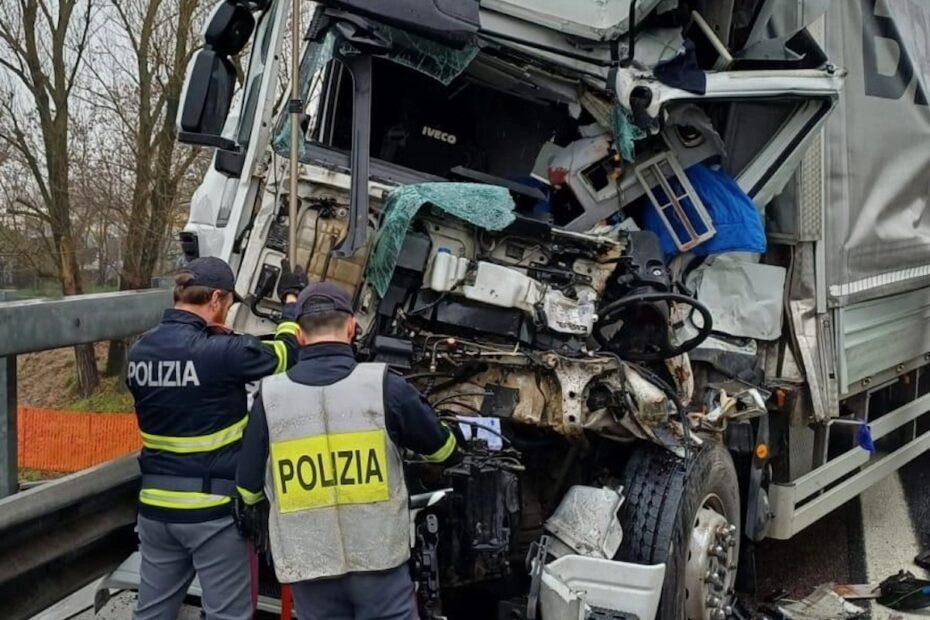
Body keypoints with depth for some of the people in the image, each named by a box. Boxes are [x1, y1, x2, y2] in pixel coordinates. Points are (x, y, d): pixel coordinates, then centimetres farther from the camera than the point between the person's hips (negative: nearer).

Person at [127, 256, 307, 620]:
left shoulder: (139, 354, 1)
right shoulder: (222, 352, -18)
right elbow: (287, 352, -5)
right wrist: (291, 300, 12)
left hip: (156, 506, 7)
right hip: (214, 509, -6)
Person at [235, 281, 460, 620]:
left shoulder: (270, 395, -2)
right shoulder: (383, 385, -7)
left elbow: (249, 486, 5)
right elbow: (443, 450, 6)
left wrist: (256, 527, 25)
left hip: (309, 565, 2)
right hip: (378, 559, -2)